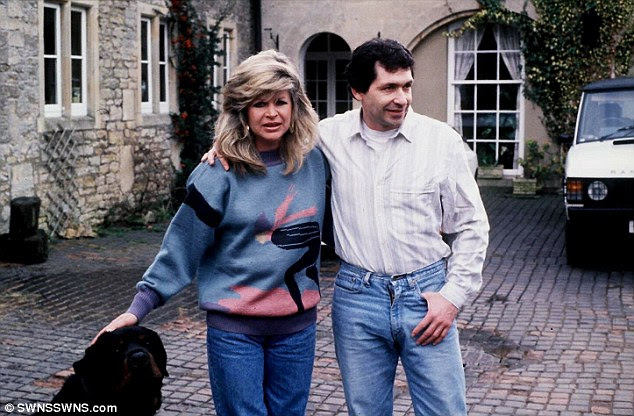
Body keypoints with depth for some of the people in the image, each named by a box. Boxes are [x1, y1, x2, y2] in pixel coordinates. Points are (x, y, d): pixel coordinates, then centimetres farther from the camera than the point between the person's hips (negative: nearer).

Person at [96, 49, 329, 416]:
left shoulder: (313, 162, 0)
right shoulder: (220, 173, -11)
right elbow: (183, 248, -7)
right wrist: (139, 307, -11)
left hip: (297, 325, 4)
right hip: (234, 327, -3)